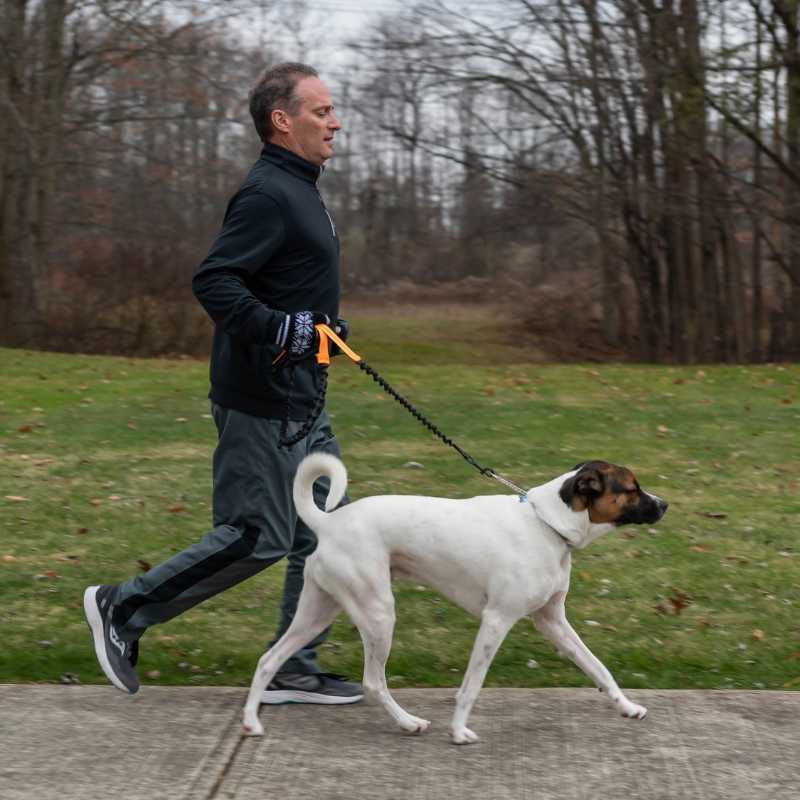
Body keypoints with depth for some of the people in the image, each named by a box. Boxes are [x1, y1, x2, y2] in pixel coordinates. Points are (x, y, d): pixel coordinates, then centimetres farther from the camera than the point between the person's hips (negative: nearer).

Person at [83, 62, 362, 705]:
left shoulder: (299, 191, 16)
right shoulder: (268, 195, -17)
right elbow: (213, 281, -25)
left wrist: (324, 324, 17)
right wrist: (276, 328, -31)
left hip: (299, 402, 10)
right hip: (262, 403, -10)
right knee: (258, 537, -6)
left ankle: (293, 671, 17)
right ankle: (124, 609, 7)